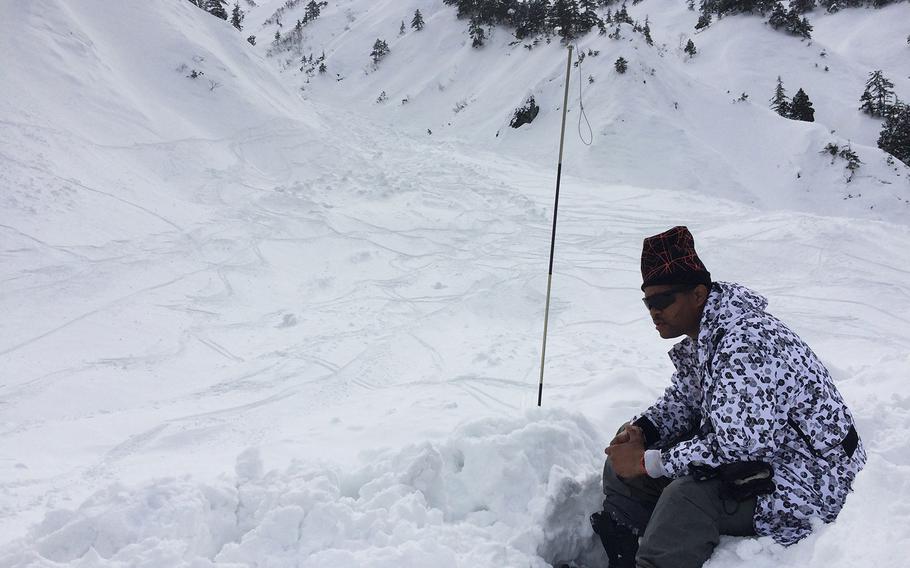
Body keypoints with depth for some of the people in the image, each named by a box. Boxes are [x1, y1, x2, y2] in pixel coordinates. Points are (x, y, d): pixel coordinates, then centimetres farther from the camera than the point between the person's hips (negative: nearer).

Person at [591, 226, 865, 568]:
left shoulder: (747, 342, -29)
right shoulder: (700, 337, 2)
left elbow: (739, 444, -32)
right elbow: (682, 400, 14)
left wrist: (647, 462, -25)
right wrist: (640, 431, -6)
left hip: (804, 483, -10)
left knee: (688, 495, -34)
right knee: (624, 462, 4)